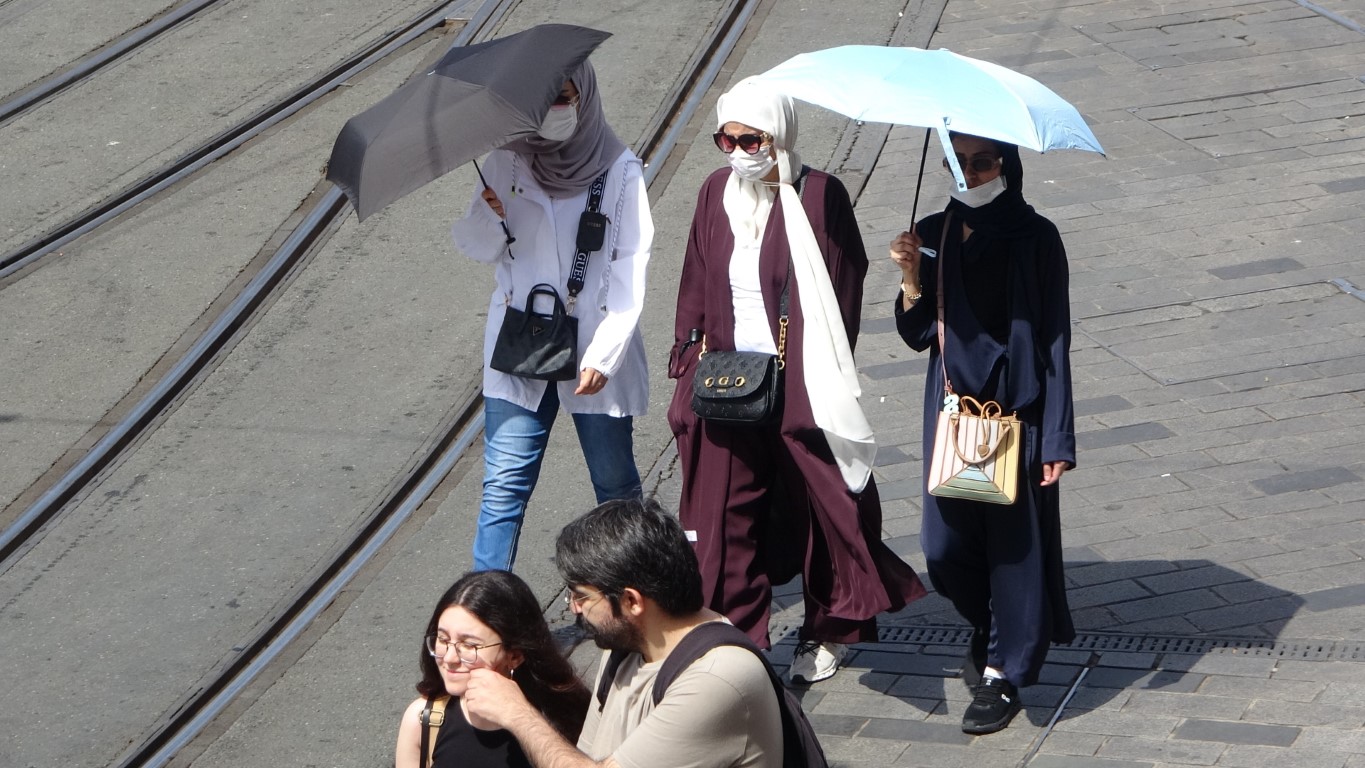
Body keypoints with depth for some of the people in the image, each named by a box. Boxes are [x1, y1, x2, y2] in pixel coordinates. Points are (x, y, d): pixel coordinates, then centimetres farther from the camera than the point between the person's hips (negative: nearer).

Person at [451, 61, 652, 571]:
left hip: (597, 352, -1)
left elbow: (631, 266, -8)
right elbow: (480, 251, 4)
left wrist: (605, 353, -16)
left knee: (616, 485, 11)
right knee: (503, 487, -4)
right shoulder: (506, 163, 1)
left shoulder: (619, 169, -6)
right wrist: (488, 216, -19)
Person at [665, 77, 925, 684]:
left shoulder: (819, 196, -9)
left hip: (800, 384, -4)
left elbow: (844, 290, -7)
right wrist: (690, 356, 5)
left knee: (819, 508, 9)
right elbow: (696, 285, 12)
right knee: (726, 517, 1)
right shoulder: (717, 192, 6)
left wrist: (820, 374, -12)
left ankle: (827, 633, 27)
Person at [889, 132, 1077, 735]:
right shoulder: (934, 235, 5)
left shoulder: (1035, 239, -7)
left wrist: (1056, 438, -11)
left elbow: (1055, 341, -7)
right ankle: (986, 625, 33)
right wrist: (911, 275, -11)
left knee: (1014, 540, 0)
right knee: (943, 544, 2)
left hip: (1017, 409, -4)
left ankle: (1003, 673, 14)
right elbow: (917, 334, 7)